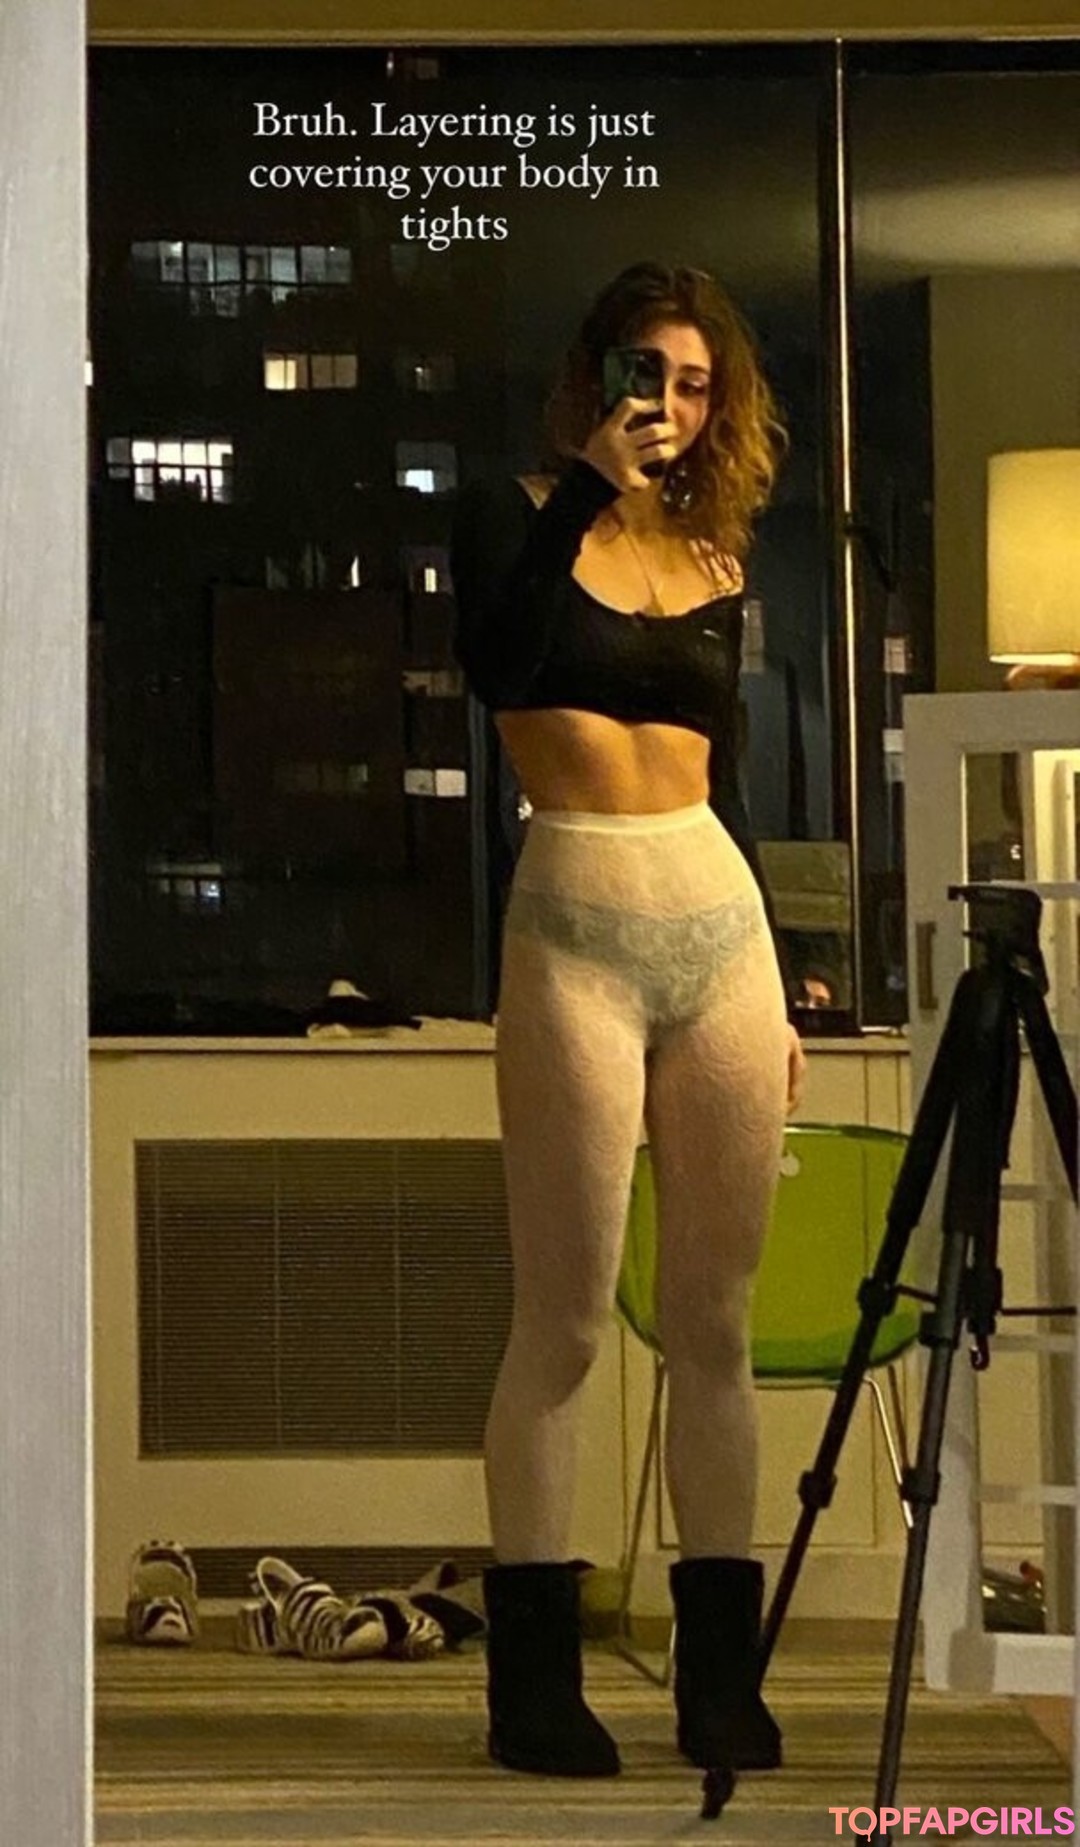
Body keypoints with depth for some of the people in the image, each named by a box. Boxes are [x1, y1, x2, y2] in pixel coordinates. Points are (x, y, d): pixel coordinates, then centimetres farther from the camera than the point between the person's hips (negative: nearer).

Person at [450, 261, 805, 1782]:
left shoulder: (715, 557, 16)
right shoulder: (516, 517, 4)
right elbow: (494, 665, -16)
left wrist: (776, 991, 18)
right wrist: (586, 484, -16)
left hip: (722, 918, 5)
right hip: (577, 926, -4)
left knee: (717, 1316, 5)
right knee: (567, 1316, -4)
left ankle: (723, 1671, 11)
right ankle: (536, 1676, 3)